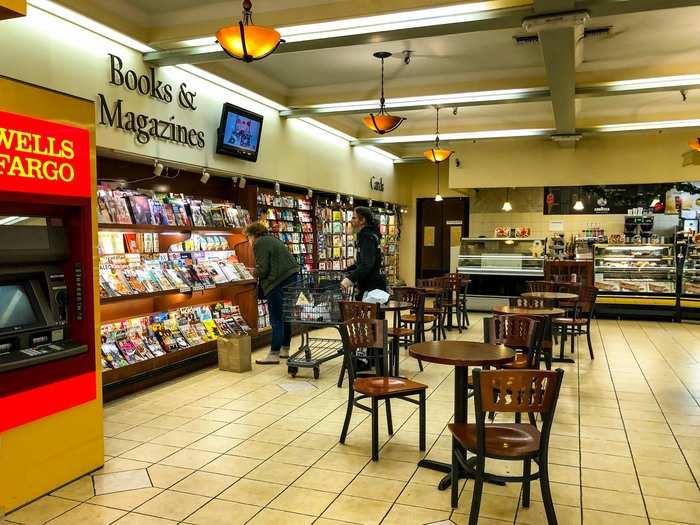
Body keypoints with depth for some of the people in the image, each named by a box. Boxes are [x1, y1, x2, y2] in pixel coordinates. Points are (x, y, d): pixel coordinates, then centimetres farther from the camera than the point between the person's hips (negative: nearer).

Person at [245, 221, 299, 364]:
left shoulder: (260, 243, -7)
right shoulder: (273, 239, 20)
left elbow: (262, 270, -14)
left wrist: (254, 271, 8)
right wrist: (259, 271, 22)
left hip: (278, 283, -9)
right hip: (291, 278, 9)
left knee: (276, 320, -5)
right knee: (285, 317, 16)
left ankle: (274, 354, -2)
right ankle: (285, 349, 25)